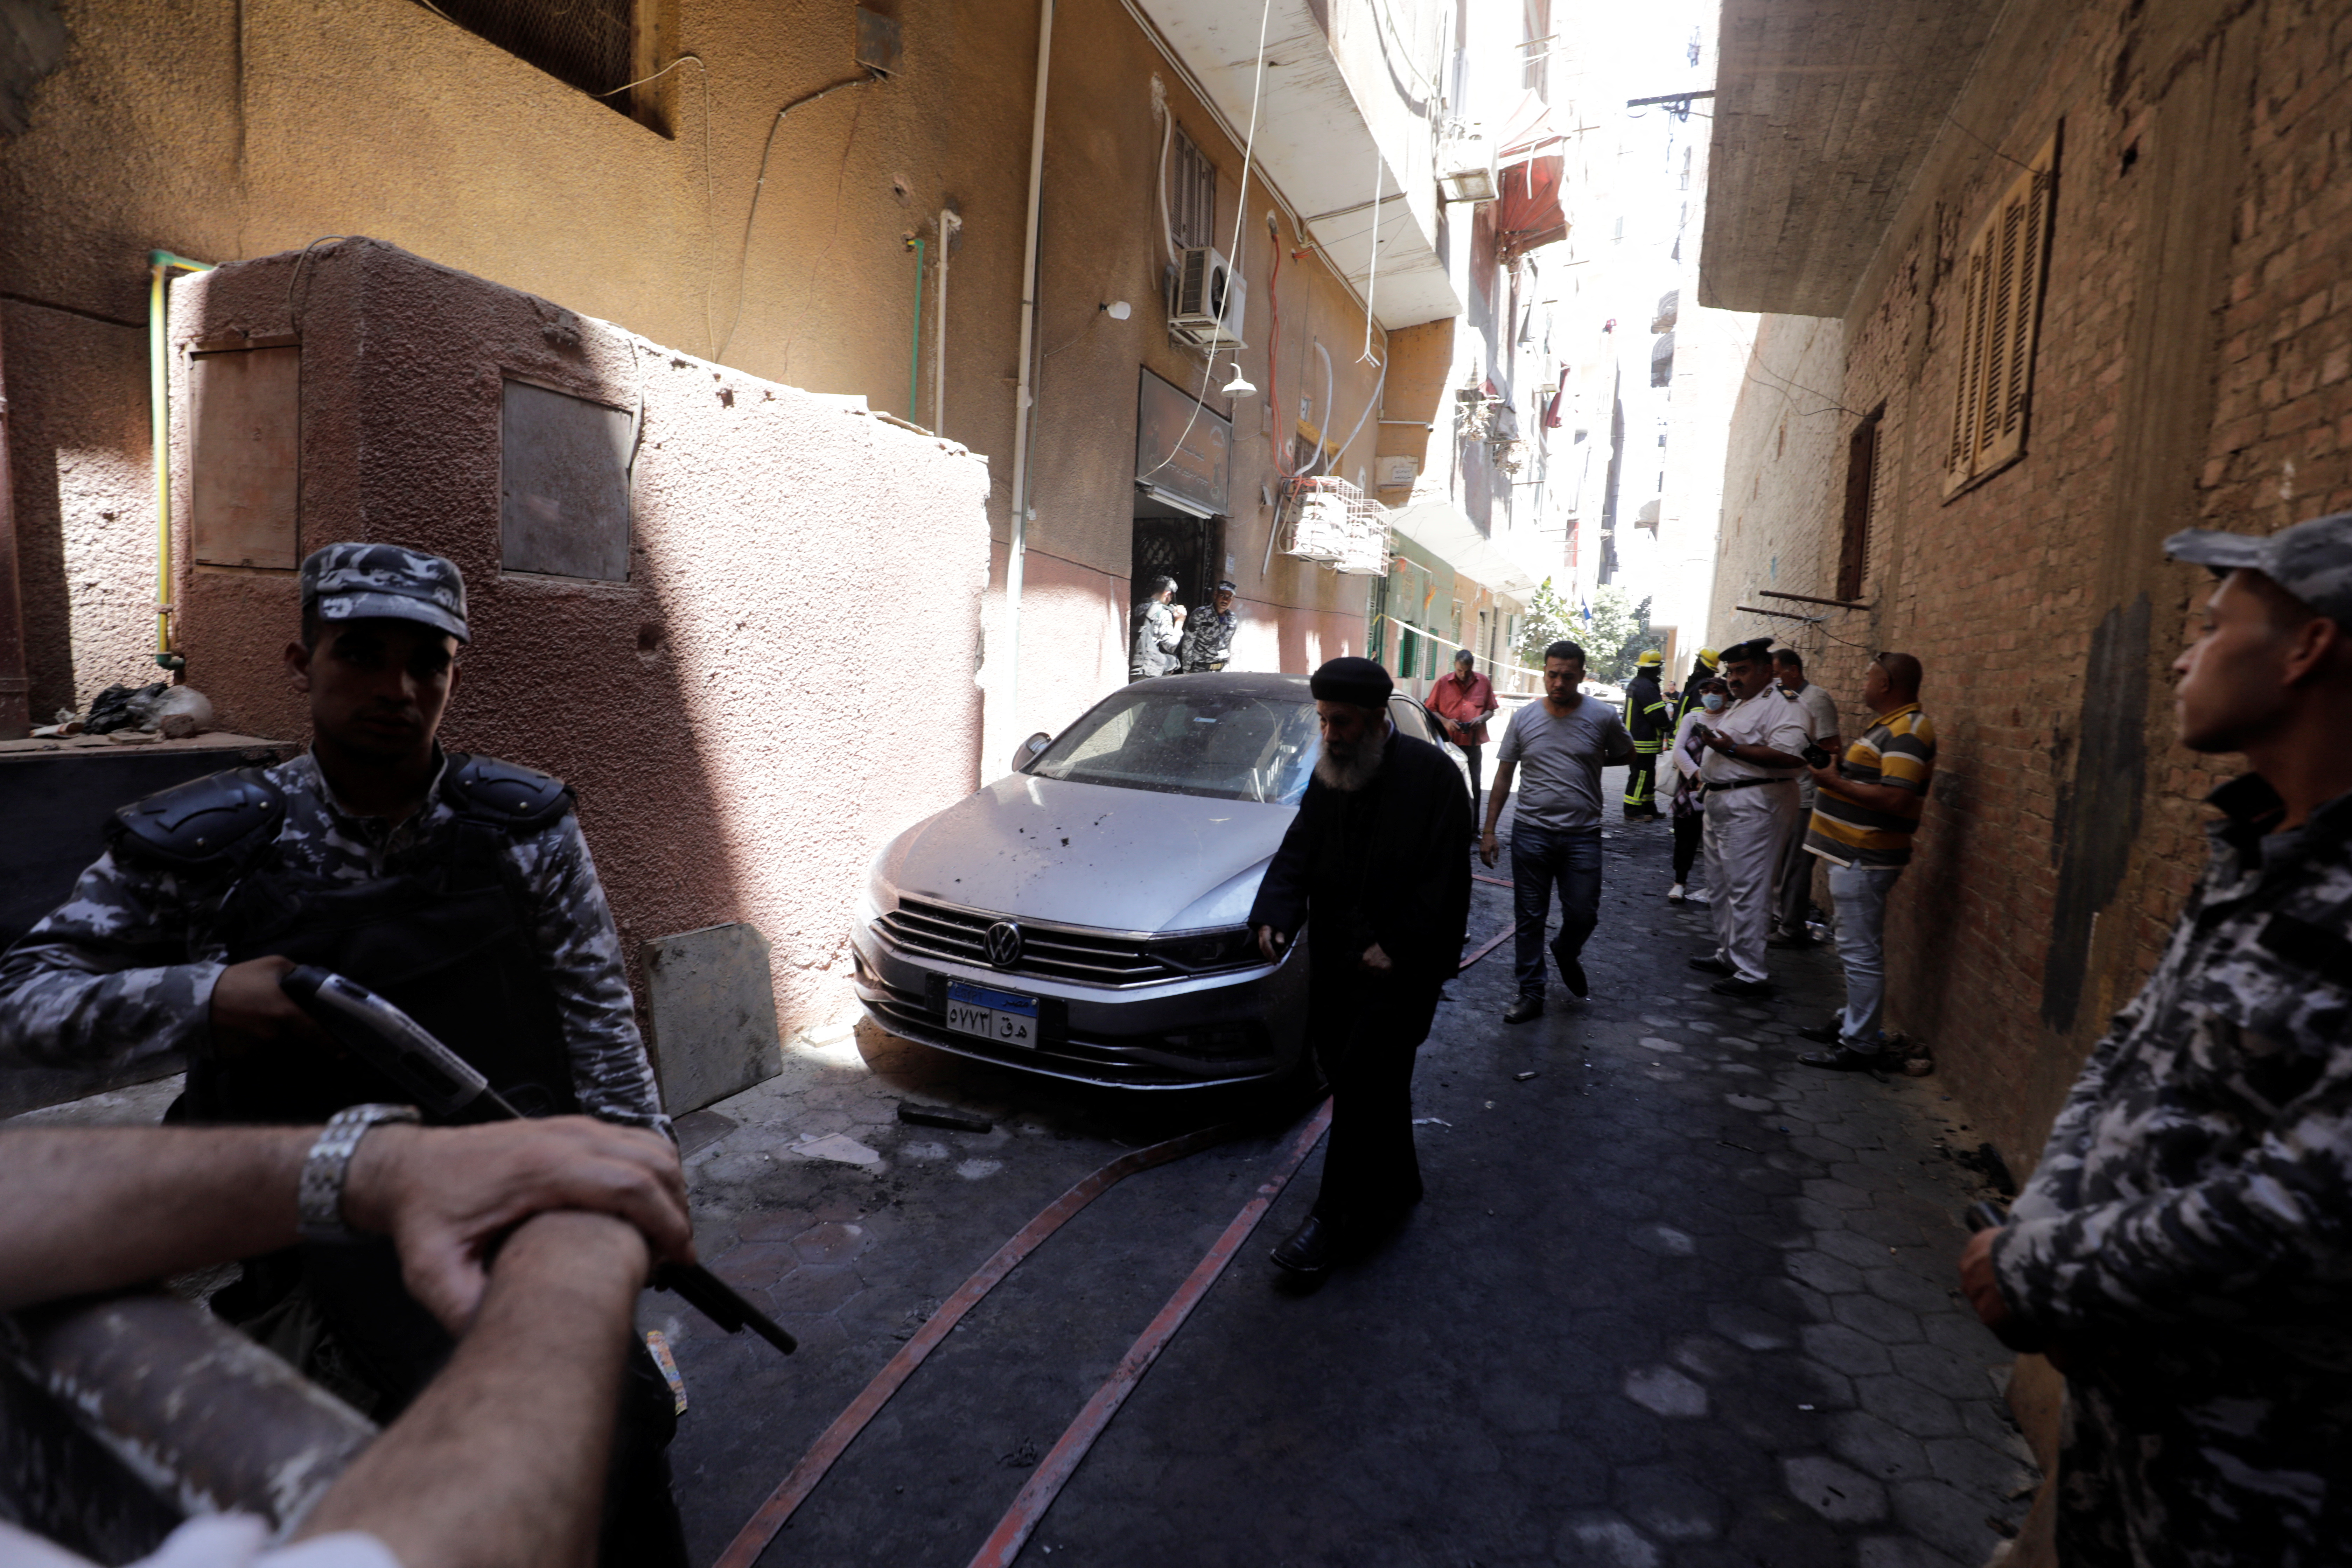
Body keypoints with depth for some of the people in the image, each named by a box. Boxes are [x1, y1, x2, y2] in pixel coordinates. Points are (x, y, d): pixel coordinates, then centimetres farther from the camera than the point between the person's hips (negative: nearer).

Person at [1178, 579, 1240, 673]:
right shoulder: (1200, 615, -10)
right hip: (1201, 669, -4)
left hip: (1223, 669, 4)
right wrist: (1187, 670, -9)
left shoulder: (1233, 620, 5)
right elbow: (1188, 644, -9)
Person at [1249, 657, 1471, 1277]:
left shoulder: (1431, 773, -12)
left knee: (1363, 1081, -7)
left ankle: (1338, 1219, 6)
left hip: (1400, 963, -6)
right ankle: (1397, 1188, 35)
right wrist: (1273, 916, -12)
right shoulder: (1329, 776, 8)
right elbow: (1298, 852, 5)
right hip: (1338, 959, 7)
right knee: (1358, 1078, 14)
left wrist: (1396, 947, -17)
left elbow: (1440, 878, -13)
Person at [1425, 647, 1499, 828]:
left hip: (1474, 745, 2)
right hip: (1449, 743, -2)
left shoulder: (1484, 683, 5)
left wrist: (1482, 718, -9)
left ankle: (1472, 829, 17)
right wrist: (1445, 722, -12)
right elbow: (1430, 710, 4)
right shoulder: (1443, 683, 1)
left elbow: (1491, 709, 12)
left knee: (1474, 787, 8)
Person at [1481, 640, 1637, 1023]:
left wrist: (1589, 760, 4)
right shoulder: (1524, 718, 2)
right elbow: (1504, 776, 5)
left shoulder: (1602, 717, -2)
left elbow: (1627, 755, 16)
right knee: (1529, 919, 5)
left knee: (1583, 916, 2)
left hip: (1582, 836, -1)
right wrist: (1489, 831, 2)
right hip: (1531, 832, 1)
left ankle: (1567, 954, 36)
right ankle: (1531, 995, 16)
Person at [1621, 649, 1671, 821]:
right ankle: (1633, 812, -1)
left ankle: (1649, 809, 22)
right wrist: (1670, 726, -1)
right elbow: (1658, 716, -19)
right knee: (1641, 776, -5)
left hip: (1634, 739, 11)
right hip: (1645, 742, -11)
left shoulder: (1634, 684, 14)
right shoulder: (1647, 687, -19)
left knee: (1647, 776, 16)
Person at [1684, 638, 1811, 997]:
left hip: (1752, 807, -11)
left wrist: (1731, 748, -27)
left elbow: (1790, 755, -28)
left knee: (1746, 890, -9)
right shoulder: (1738, 706, 19)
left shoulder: (1779, 707, -14)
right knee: (1721, 885, 18)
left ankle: (1751, 974, -3)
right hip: (1721, 804, 11)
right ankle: (1727, 954, 31)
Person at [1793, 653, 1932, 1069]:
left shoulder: (1907, 731, -17)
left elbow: (1897, 800, -27)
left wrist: (1835, 782, -20)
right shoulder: (1888, 724, 17)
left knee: (1861, 953, -5)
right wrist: (1837, 770, 11)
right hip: (1854, 854, 11)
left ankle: (1861, 1044, 1)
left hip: (1865, 860, -11)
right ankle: (1852, 1022, 29)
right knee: (1856, 950, 18)